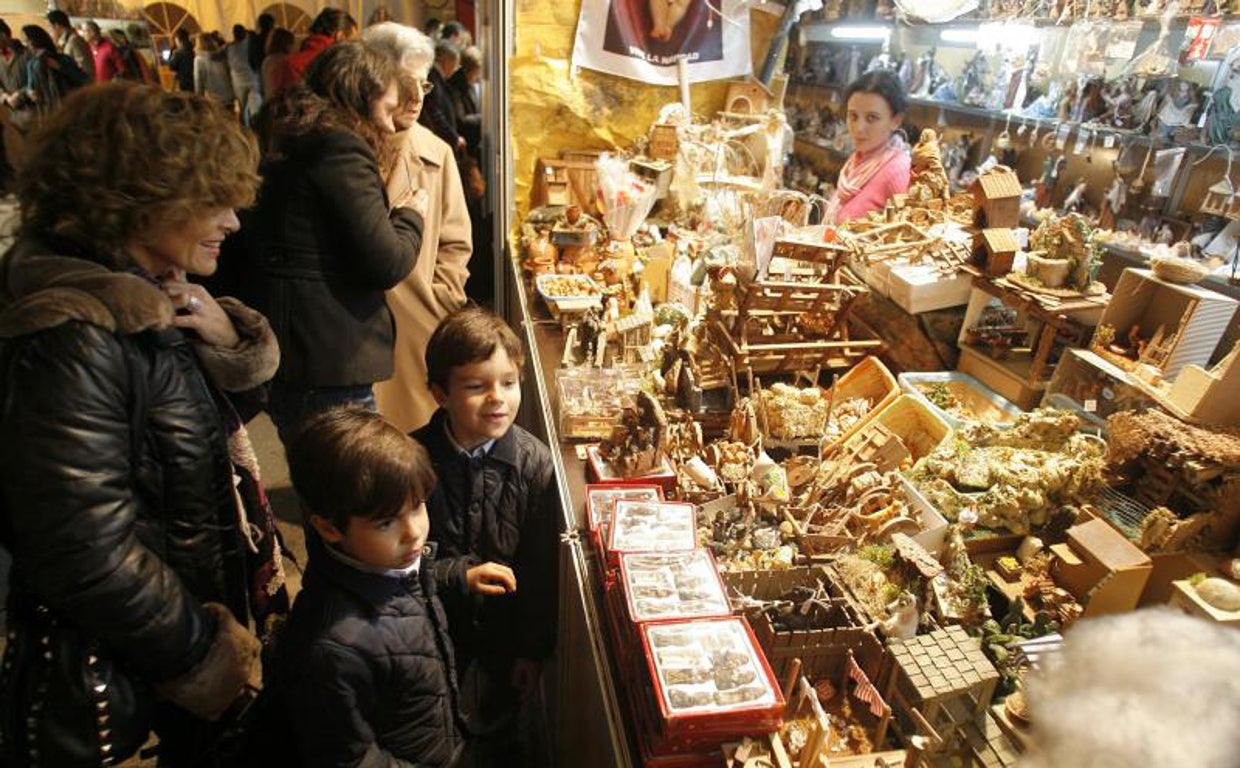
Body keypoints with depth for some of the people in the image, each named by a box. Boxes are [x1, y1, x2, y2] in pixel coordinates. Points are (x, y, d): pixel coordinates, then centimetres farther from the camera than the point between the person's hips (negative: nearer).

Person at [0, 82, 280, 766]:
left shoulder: (160, 304, 0)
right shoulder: (73, 338, -27)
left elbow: (216, 419, 12)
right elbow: (87, 553, -29)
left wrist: (228, 340, -10)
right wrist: (206, 653, -15)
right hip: (109, 678, -8)